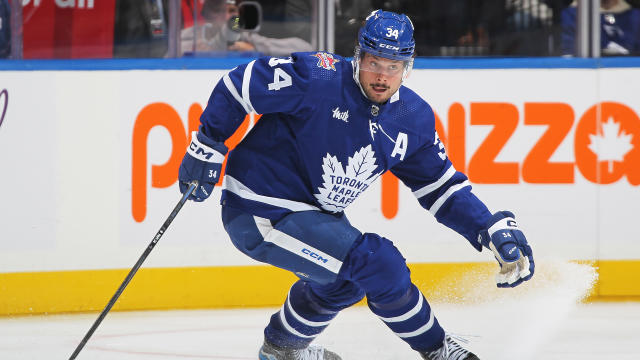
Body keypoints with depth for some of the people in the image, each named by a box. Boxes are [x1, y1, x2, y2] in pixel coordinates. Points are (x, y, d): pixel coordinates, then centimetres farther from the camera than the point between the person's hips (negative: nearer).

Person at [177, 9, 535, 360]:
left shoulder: (415, 119, 0)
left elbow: (442, 187, 6)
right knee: (379, 264, -18)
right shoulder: (317, 79, -22)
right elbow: (242, 84, -16)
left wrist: (496, 229, -6)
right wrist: (207, 147, -13)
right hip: (261, 212, -9)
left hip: (315, 211, 9)